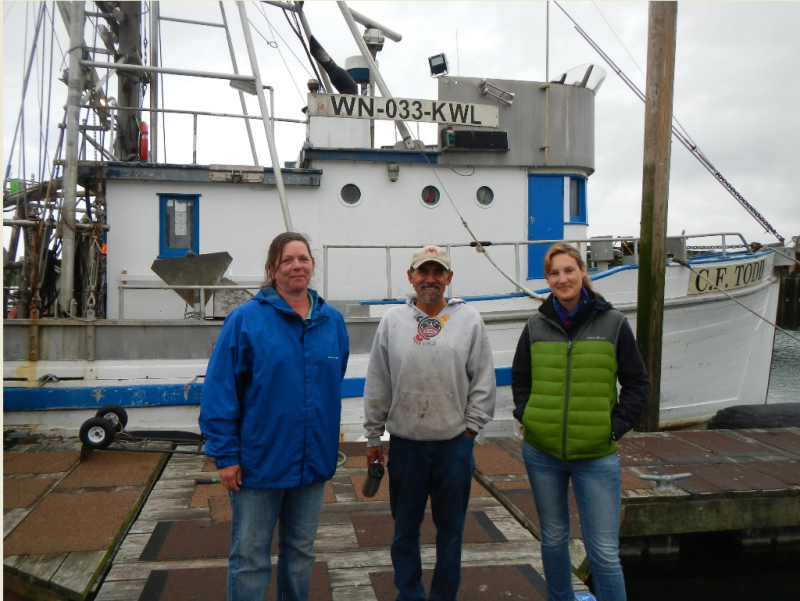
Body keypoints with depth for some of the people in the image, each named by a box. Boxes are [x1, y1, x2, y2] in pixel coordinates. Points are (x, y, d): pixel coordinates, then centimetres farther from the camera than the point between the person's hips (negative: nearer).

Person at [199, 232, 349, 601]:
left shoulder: (332, 321, 3)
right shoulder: (245, 319, -11)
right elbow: (219, 391, -12)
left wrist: (331, 443, 10)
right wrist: (225, 456, -13)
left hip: (313, 462, 4)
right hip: (258, 462, -4)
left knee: (301, 552, 21)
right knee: (250, 559, 10)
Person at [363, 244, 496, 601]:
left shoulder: (469, 320, -1)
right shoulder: (392, 321, 1)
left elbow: (483, 381, 1)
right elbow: (377, 385, 4)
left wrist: (470, 426, -3)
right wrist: (373, 437, 5)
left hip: (454, 443, -1)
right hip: (404, 442, 1)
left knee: (450, 528, 13)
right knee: (405, 527, 14)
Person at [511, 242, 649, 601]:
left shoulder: (612, 323, -3)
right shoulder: (536, 326, 3)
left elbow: (637, 383, 3)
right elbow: (519, 378, 16)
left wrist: (617, 425, -6)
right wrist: (525, 415, 2)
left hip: (596, 455, -2)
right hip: (541, 452, 3)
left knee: (604, 551, -1)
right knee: (553, 538, 17)